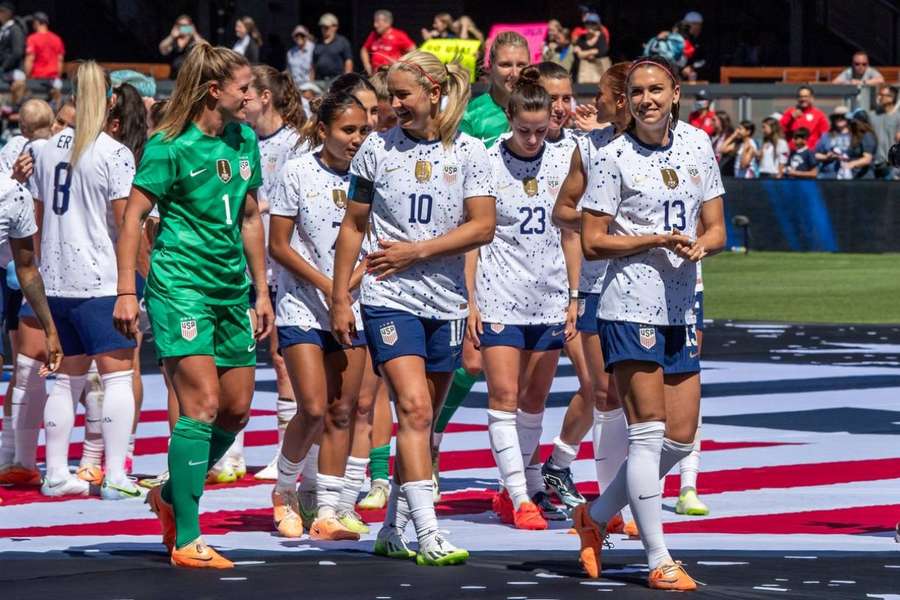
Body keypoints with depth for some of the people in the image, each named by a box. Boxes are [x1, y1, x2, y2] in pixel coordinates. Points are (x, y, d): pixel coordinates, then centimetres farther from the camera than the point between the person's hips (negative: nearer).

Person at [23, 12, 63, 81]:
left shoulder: (33, 39, -6)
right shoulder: (57, 39, 9)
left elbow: (30, 60, -10)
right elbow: (60, 60, 10)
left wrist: (27, 76, -5)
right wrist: (58, 77, 16)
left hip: (37, 77, -5)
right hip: (53, 78, 5)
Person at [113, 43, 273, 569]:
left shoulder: (245, 140, 10)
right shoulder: (172, 146, -10)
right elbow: (133, 215, -9)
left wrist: (261, 291, 18)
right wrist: (127, 291, -14)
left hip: (232, 287, 7)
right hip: (181, 283, -7)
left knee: (238, 408, 7)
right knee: (202, 404, -14)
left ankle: (173, 495, 29)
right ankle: (186, 541, -12)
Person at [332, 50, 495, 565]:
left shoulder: (469, 152, 1)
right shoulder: (378, 149, 3)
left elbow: (483, 227, -6)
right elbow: (354, 226, 9)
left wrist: (415, 252, -12)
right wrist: (340, 299, 6)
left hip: (446, 303, 2)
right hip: (389, 298, -2)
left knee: (422, 419, 8)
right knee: (414, 410, -16)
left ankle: (393, 530, 21)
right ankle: (428, 537, -22)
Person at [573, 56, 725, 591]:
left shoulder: (698, 144, 9)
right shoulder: (615, 157, -6)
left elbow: (716, 229, 12)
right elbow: (592, 243, -6)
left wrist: (700, 245, -11)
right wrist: (659, 239, -15)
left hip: (682, 308, 6)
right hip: (631, 305, -6)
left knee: (681, 438, 7)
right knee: (649, 432, -9)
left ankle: (596, 515, 26)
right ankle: (660, 562, -5)